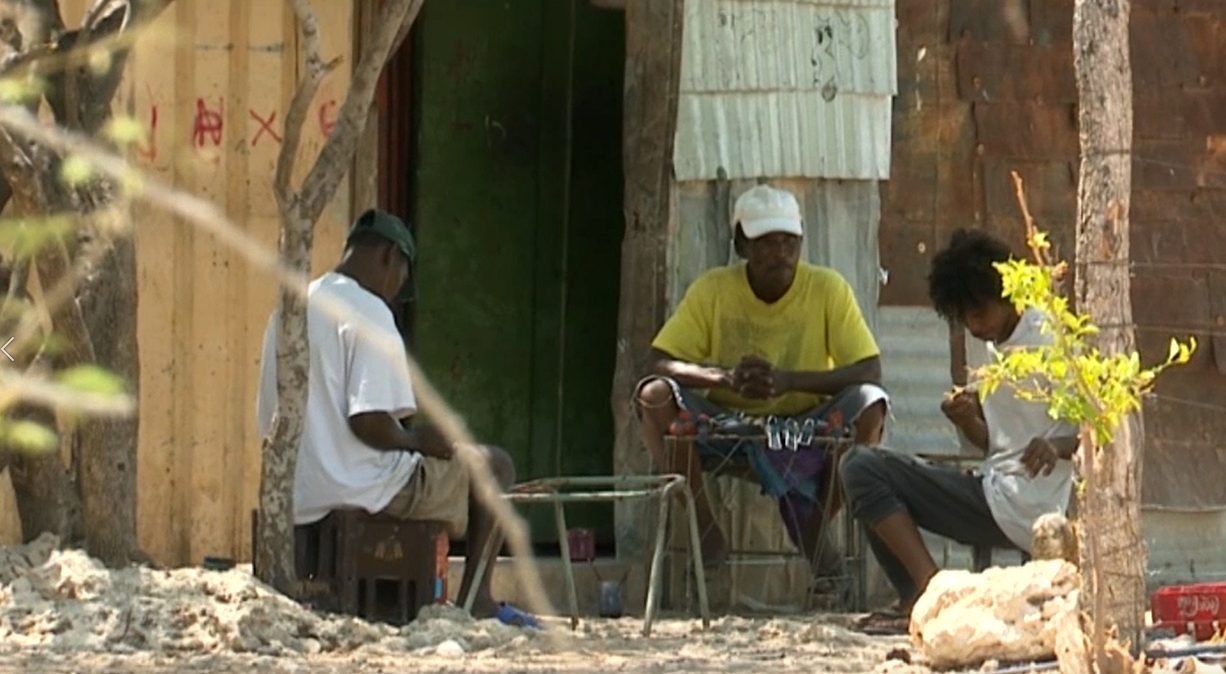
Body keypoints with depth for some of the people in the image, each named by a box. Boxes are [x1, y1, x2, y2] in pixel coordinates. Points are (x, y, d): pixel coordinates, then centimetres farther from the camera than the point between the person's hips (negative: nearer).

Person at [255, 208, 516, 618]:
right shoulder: (368, 312, -14)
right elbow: (369, 422, -24)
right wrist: (416, 440, -2)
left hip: (296, 499, 9)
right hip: (356, 489, -8)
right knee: (493, 466, 9)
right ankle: (475, 597, 9)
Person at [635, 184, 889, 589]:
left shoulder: (828, 289, -8)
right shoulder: (712, 290, -6)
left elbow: (870, 372, -14)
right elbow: (661, 362, -11)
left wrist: (789, 381, -30)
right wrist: (725, 378, -32)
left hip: (805, 426, 0)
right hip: (725, 424, 0)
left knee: (869, 405, -30)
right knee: (655, 396, -27)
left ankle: (815, 529, -8)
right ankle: (706, 533, -15)